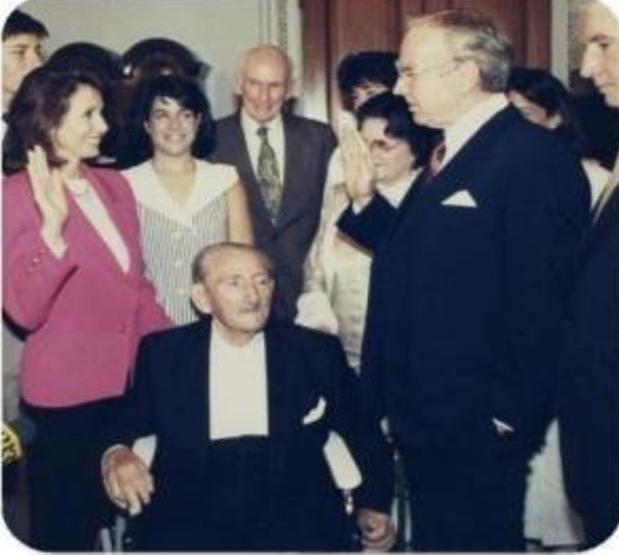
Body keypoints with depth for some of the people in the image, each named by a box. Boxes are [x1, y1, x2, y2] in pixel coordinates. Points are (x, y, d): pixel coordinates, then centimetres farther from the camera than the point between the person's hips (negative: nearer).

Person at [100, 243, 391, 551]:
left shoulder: (318, 352, 11)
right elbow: (126, 426, 14)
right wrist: (116, 454, -8)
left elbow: (361, 436, 15)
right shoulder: (162, 352, 13)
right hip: (190, 512, 0)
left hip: (293, 513, 1)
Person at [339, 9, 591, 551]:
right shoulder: (448, 152, 11)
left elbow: (542, 302, -22)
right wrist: (365, 199, 2)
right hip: (424, 415, 9)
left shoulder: (534, 157, -19)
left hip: (476, 426, -9)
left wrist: (509, 417, -19)